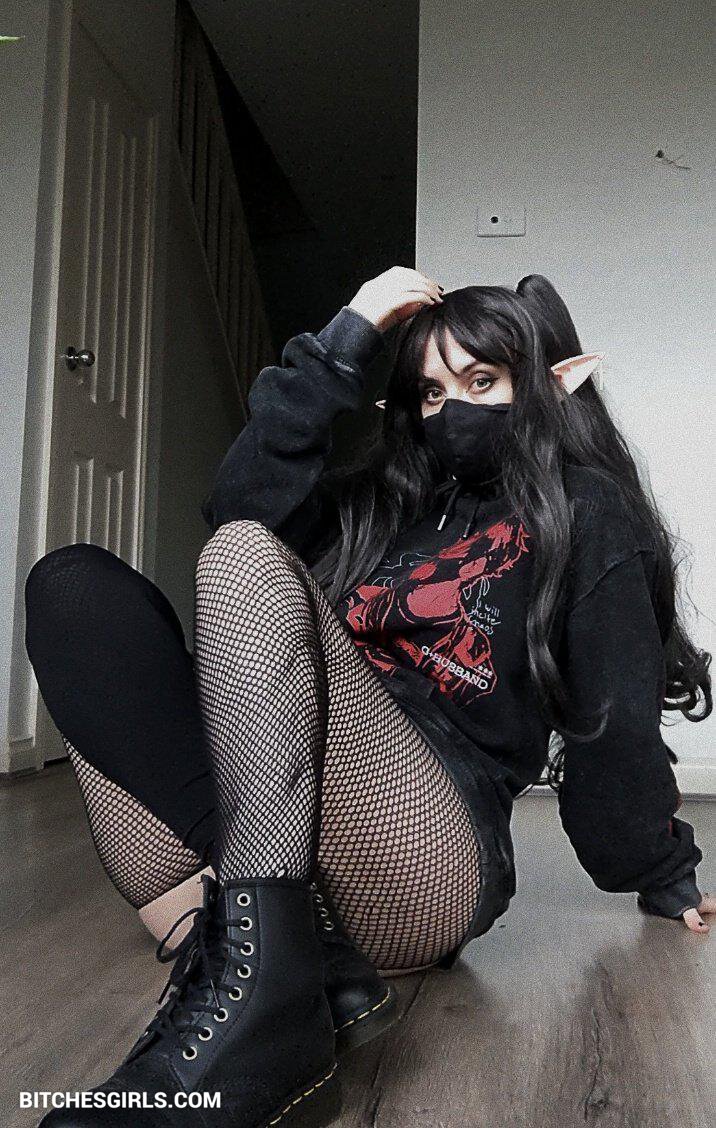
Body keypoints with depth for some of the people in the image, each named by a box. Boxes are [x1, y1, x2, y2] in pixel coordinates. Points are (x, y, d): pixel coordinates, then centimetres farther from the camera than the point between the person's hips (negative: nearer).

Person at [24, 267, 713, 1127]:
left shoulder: (584, 517, 12)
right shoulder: (388, 500, 26)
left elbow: (616, 726, 8)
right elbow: (240, 501, 9)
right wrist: (341, 346, 7)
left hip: (431, 860, -5)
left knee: (247, 557, -20)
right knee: (74, 583, -10)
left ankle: (254, 990, -36)